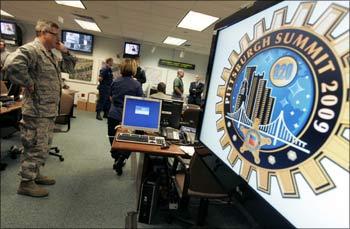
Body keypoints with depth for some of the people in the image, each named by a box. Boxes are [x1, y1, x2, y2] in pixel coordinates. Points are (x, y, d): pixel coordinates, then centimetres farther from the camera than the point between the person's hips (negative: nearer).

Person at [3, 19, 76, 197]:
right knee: (35, 148, 1)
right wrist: (29, 84, -22)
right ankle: (26, 183, 17)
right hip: (37, 111, -10)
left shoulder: (51, 55, 15)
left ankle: (36, 175, 36)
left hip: (50, 111, 10)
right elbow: (12, 64, -33)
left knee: (43, 147, 20)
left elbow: (69, 67, 23)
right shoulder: (31, 49, -16)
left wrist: (65, 52, 9)